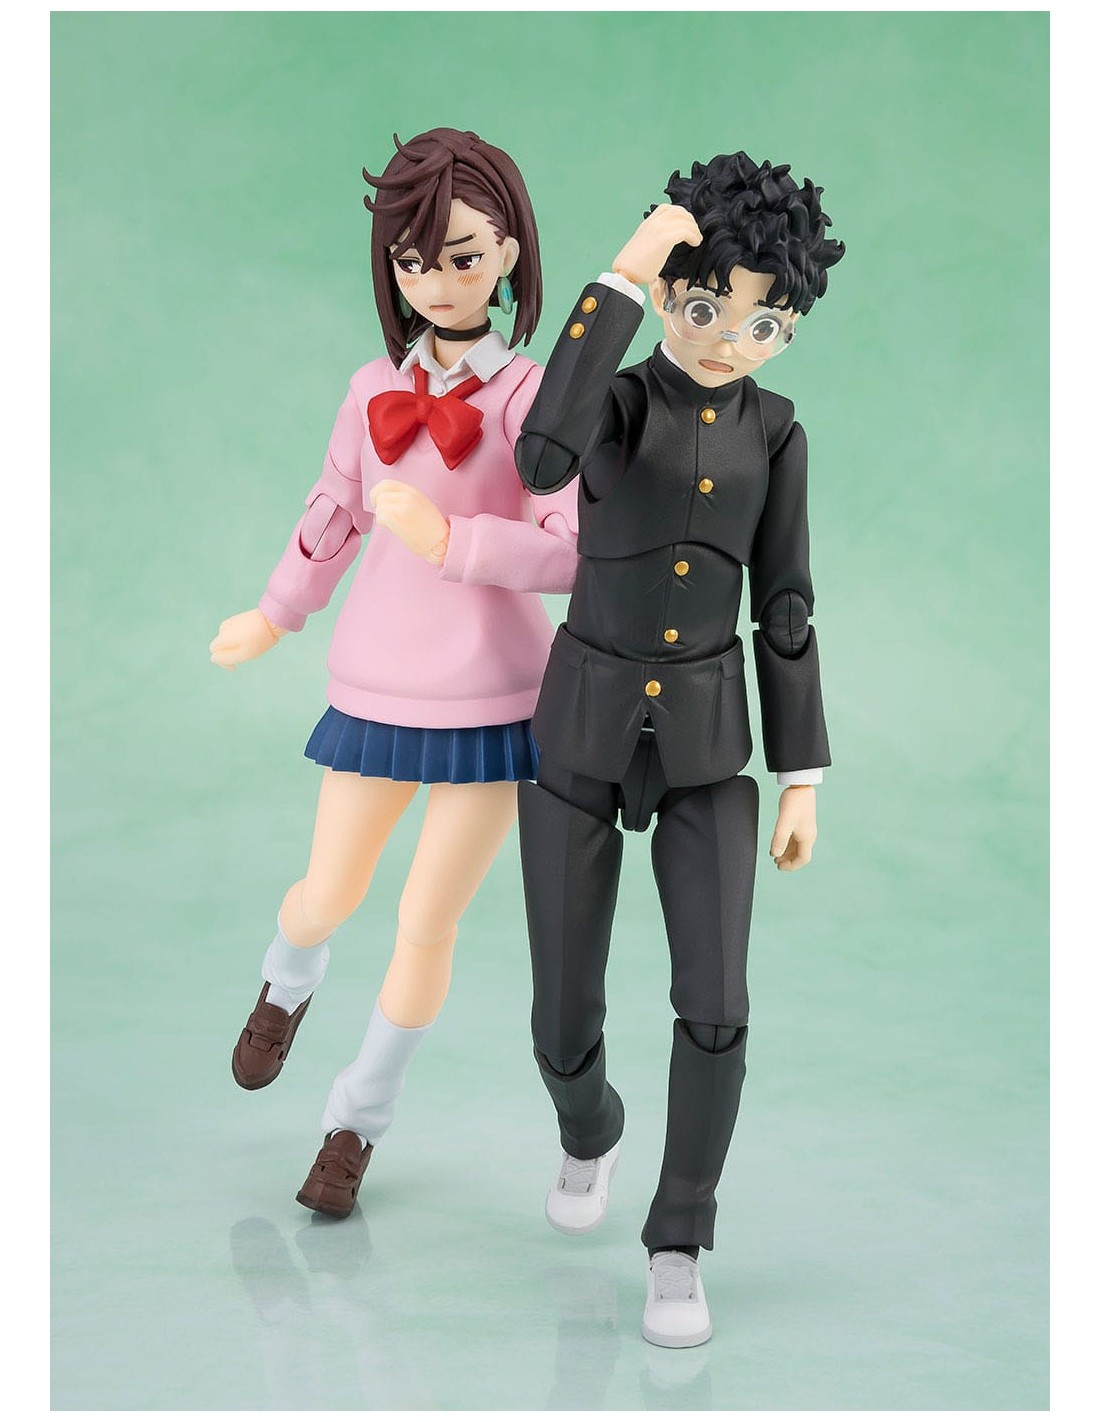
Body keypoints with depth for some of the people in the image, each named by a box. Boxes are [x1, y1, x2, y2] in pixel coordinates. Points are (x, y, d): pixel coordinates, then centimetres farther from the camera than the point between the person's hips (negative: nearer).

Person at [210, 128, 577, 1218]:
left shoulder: (532, 397, -9)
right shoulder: (376, 390, 3)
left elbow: (573, 552, -17)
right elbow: (333, 518, 17)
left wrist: (450, 538, -28)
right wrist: (274, 618, 28)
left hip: (492, 695, -3)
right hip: (378, 683, 3)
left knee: (427, 923, 4)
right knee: (329, 897, 13)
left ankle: (360, 1119, 26)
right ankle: (288, 984, 51)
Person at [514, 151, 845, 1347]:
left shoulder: (775, 431, 0)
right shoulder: (613, 402, -8)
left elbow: (784, 610, 3)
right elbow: (542, 462, -35)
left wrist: (802, 779, 1)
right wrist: (621, 275, -33)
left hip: (705, 738, 1)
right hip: (582, 729, -1)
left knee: (715, 1008, -15)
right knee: (564, 1025, 3)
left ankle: (678, 1246, 6)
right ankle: (589, 1133, 40)